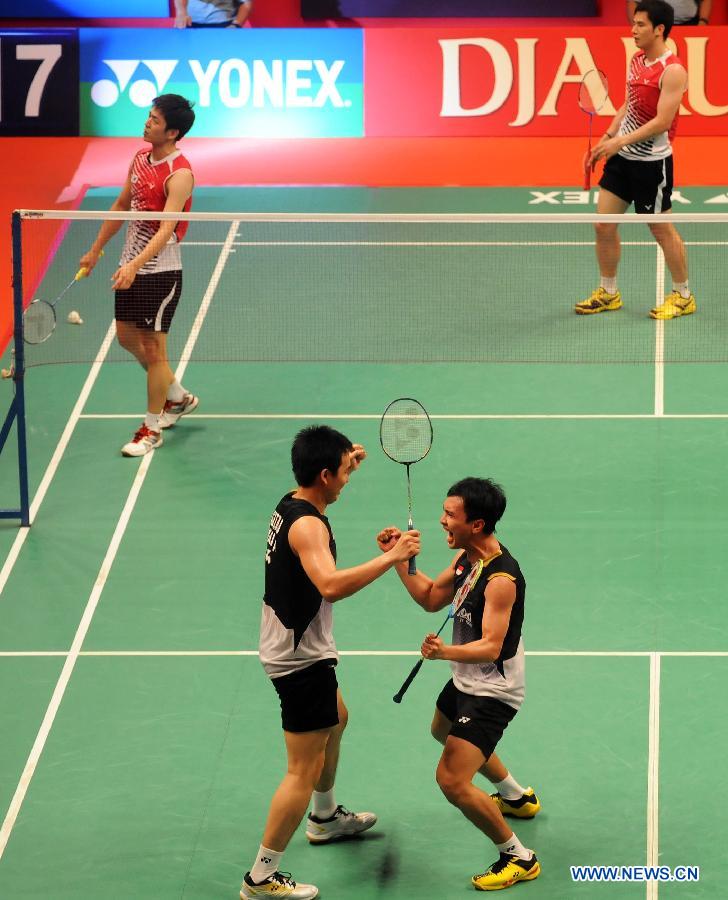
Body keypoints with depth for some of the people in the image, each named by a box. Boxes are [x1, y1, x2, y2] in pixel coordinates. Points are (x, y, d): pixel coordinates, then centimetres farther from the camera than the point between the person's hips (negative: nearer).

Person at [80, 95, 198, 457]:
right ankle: (177, 397, 36)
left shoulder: (179, 175, -21)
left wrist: (136, 265, -42)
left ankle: (152, 429, 13)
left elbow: (166, 229, -30)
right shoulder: (140, 159, 4)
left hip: (161, 271, -8)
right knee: (127, 336, 17)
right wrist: (96, 249, 22)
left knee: (153, 346, 0)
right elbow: (121, 205, 17)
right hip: (130, 267, 9)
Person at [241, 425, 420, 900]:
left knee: (336, 720, 34)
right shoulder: (307, 526, -28)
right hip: (304, 660, -11)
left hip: (286, 646, 11)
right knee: (303, 771, -5)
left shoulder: (290, 505, 3)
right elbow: (331, 585, -45)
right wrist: (391, 557, -40)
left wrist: (347, 463, 23)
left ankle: (326, 817, 54)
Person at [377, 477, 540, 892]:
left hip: (492, 693, -11)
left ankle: (519, 857, -1)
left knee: (452, 780, -19)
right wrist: (399, 558, -2)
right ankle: (517, 797, 58)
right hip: (467, 682, 11)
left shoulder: (501, 578, -32)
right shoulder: (467, 556, -3)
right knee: (445, 732, 37)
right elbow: (431, 598, 9)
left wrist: (446, 652, -52)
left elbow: (490, 647, -36)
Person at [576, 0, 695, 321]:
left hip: (651, 161, -8)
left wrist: (621, 141, -27)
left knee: (661, 229, 3)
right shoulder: (636, 60, 7)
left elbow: (662, 121, -24)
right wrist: (607, 138, 9)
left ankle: (682, 296, 19)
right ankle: (608, 293, 21)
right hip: (622, 156, 8)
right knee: (603, 224, 7)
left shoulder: (672, 71, -19)